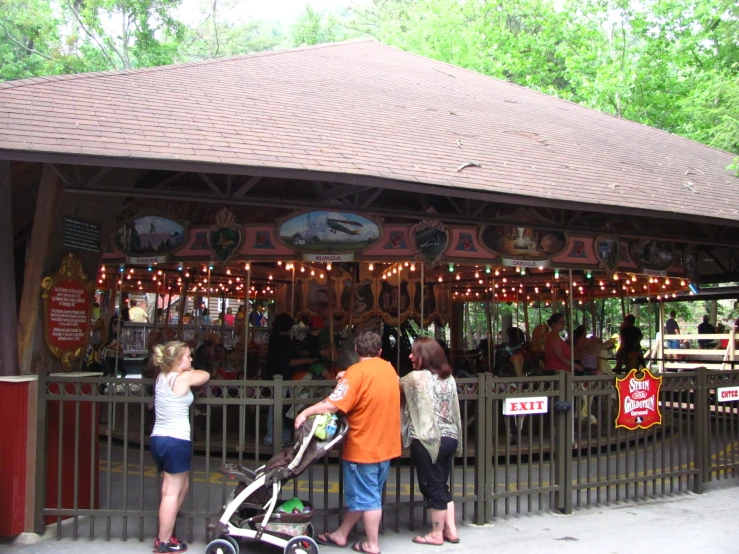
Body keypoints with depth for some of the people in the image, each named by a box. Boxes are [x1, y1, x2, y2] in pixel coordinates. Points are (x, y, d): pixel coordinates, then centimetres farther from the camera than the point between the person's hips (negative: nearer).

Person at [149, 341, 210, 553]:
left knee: (182, 485, 22)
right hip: (176, 442, -9)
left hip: (158, 439, 9)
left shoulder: (161, 377, 9)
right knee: (172, 493, 0)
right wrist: (190, 370, 23)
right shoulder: (184, 378, -12)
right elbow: (205, 375, 6)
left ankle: (166, 531, 28)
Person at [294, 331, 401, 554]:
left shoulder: (357, 371, -18)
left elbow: (333, 404, -25)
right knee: (364, 493, 15)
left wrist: (306, 413, -16)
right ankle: (341, 534, 27)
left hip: (363, 445, -8)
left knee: (365, 496, 5)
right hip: (385, 444, 8)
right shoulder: (389, 369, 5)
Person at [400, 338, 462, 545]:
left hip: (427, 441, -7)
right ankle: (451, 530, 20)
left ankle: (437, 534, 14)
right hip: (450, 438, 7)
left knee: (432, 488, 4)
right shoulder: (449, 378, 10)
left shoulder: (417, 377, -10)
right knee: (442, 486, 17)